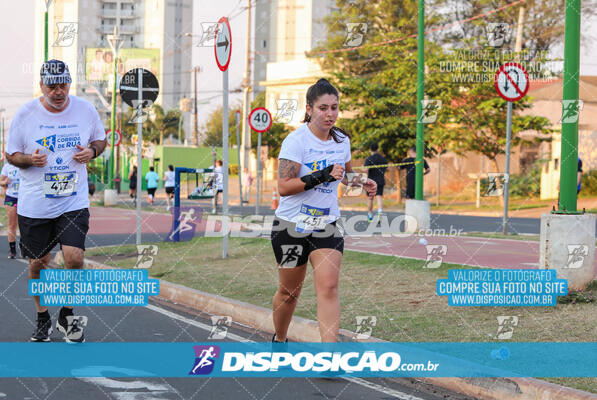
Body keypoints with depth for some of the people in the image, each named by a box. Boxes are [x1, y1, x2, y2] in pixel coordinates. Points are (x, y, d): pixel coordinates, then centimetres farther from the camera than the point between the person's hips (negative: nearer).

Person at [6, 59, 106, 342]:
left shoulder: (85, 109, 0)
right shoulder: (25, 114, -4)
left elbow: (100, 139, 15)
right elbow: (11, 154, 4)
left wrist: (92, 151, -8)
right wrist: (29, 159, -18)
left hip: (74, 202, 0)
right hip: (34, 204, 0)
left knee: (74, 258, -11)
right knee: (37, 264, 6)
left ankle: (67, 316, 13)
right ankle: (42, 319, 27)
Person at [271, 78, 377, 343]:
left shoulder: (342, 140, 4)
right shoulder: (296, 140, -15)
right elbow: (283, 187, -23)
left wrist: (363, 184, 4)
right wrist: (321, 176, -30)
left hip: (327, 226, 4)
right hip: (291, 226, -4)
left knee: (328, 287, -13)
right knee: (289, 292, 9)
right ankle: (279, 339, 36)